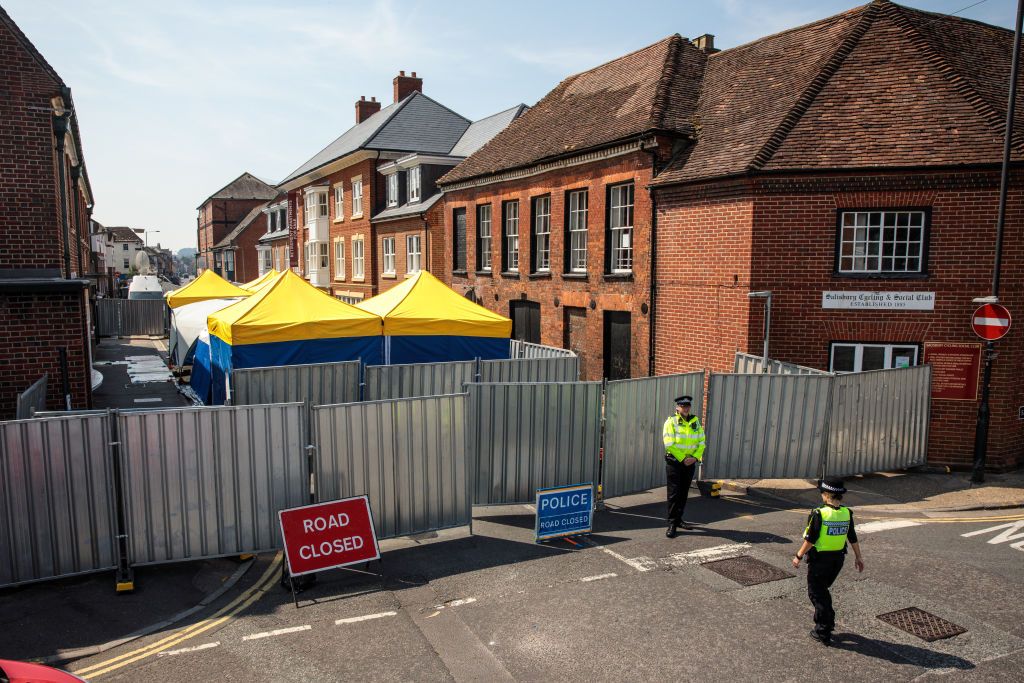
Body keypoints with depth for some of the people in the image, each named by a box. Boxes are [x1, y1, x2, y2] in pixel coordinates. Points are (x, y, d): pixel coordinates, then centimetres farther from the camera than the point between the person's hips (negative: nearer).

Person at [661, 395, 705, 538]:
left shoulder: (695, 422, 7)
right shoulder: (671, 422, -9)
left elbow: (701, 442, 6)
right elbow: (670, 445, -16)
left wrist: (695, 457, -9)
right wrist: (683, 459, -17)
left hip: (690, 462, 5)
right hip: (674, 462, -5)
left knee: (684, 493, 13)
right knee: (674, 493, -5)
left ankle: (678, 519, 26)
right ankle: (672, 524, -1)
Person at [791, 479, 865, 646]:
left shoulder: (819, 514, -21)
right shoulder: (847, 513, -4)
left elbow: (810, 540, -17)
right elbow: (853, 538, 6)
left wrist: (798, 556, -6)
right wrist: (859, 558, 19)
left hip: (819, 559, -6)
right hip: (838, 558, 6)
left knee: (816, 593, 7)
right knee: (823, 590, 24)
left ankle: (823, 633, 9)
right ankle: (826, 623, 31)